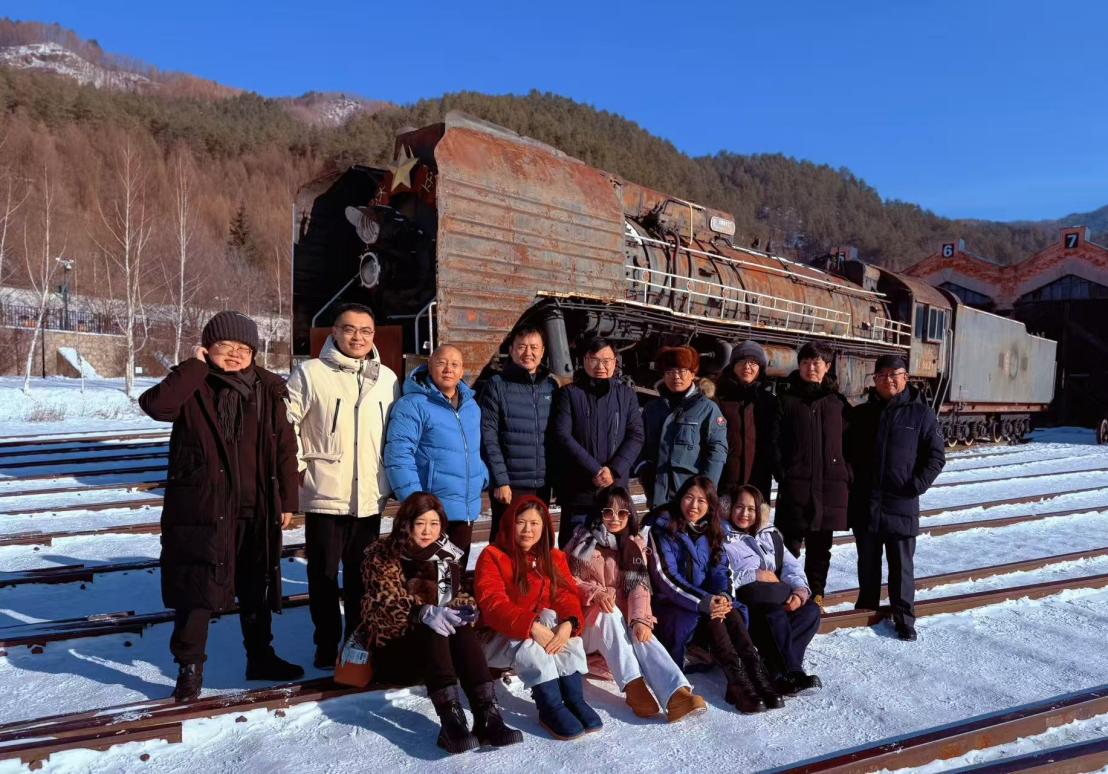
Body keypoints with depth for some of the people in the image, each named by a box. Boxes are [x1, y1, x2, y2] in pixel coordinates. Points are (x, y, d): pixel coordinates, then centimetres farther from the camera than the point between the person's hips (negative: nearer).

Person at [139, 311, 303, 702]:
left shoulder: (268, 389, 3)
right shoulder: (193, 386, -4)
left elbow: (285, 448, 5)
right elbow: (156, 404, -26)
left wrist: (287, 501, 4)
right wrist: (195, 366, -18)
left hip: (255, 510, 4)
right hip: (201, 509, -3)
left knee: (257, 588, 17)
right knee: (197, 589, 1)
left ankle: (260, 656, 35)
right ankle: (189, 668, 20)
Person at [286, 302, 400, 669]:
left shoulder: (386, 378, 8)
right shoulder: (310, 373, -5)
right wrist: (297, 467, -7)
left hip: (370, 497, 3)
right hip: (324, 495, -3)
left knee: (362, 576, 14)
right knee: (324, 575, 8)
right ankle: (327, 647, 23)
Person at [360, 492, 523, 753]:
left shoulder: (445, 555, 10)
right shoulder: (382, 555, -6)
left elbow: (455, 595, 10)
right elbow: (387, 602, -20)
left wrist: (464, 608, -16)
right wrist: (423, 613, -39)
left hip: (434, 642, 4)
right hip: (391, 646, -4)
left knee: (461, 627, -29)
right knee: (431, 630, -34)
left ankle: (488, 715, -41)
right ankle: (451, 719, -49)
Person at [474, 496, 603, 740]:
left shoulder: (555, 557, 7)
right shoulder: (492, 556, -9)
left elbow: (567, 596, -7)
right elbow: (493, 604, -22)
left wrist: (569, 624, -31)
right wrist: (532, 628, -36)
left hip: (546, 628, 4)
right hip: (503, 637, -4)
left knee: (563, 623, -28)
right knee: (528, 643, -36)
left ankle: (574, 699, -30)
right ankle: (550, 706, -33)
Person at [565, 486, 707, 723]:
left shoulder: (635, 544, 7)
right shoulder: (583, 541, 1)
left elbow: (639, 585, -7)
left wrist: (640, 619, -26)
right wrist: (594, 593, -22)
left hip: (623, 617, 1)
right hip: (588, 616, -1)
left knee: (641, 634, -32)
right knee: (610, 612, -35)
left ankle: (677, 694, -53)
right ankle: (633, 686, -42)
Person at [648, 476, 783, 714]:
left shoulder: (711, 533, 11)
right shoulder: (663, 530, -7)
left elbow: (721, 569, 2)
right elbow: (665, 576, -15)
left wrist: (723, 595, -21)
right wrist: (703, 602, -26)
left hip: (708, 600, 5)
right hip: (671, 604, -4)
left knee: (731, 612, -26)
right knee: (710, 616, -31)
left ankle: (757, 674, -34)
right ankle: (739, 681, -38)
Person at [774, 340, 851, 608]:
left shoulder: (837, 402, 9)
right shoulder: (788, 400, 3)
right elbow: (776, 441, -1)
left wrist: (847, 473, 3)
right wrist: (781, 472, -9)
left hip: (830, 483, 2)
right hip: (796, 483, -2)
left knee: (821, 544, 12)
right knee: (791, 541, 0)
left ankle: (816, 593, 24)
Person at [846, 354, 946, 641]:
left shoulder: (921, 413, -1)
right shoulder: (861, 414, 7)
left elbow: (936, 456, 1)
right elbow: (847, 453, 12)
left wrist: (917, 485, -9)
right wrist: (853, 483, 0)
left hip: (902, 504, -2)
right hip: (865, 504, 3)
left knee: (902, 563, 4)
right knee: (867, 561, 14)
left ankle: (904, 617, 15)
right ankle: (866, 607, 28)